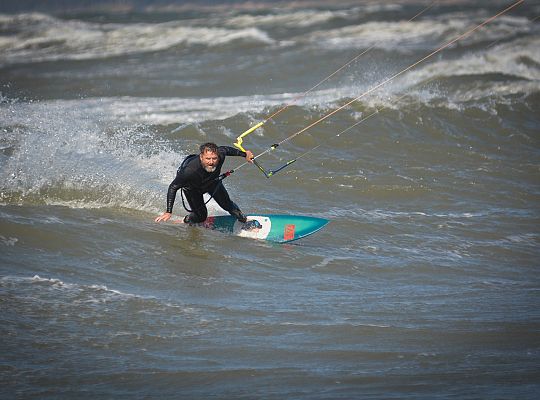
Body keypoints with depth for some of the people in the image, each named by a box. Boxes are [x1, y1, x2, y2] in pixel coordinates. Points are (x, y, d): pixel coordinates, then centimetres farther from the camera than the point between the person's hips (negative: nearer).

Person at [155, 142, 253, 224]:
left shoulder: (220, 154, -39)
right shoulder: (190, 171, -48)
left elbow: (226, 149, -12)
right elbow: (173, 187, -37)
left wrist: (244, 154, 0)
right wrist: (168, 212, -41)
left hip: (213, 181, 4)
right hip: (193, 188, -3)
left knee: (227, 205, 13)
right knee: (201, 216, -5)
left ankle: (242, 218, 46)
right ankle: (186, 222, 30)